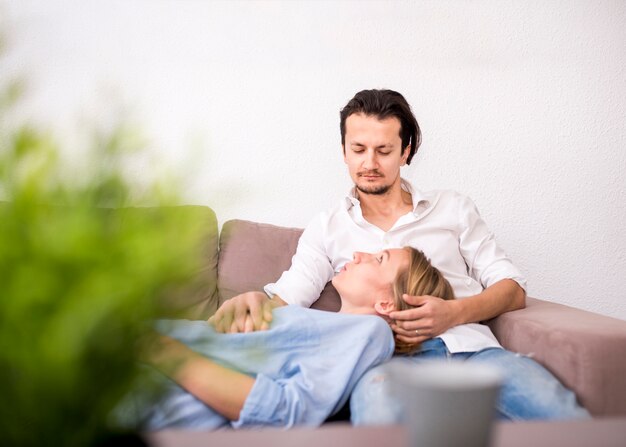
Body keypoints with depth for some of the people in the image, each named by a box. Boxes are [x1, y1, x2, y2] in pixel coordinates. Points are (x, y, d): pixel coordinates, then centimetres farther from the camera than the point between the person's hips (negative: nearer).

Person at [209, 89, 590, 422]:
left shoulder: (453, 208, 21)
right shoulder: (327, 229, 20)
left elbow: (513, 289, 15)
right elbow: (285, 300, 8)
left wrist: (455, 312, -6)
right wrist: (253, 300, -17)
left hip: (470, 345, 2)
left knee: (563, 414, -29)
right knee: (379, 410, -40)